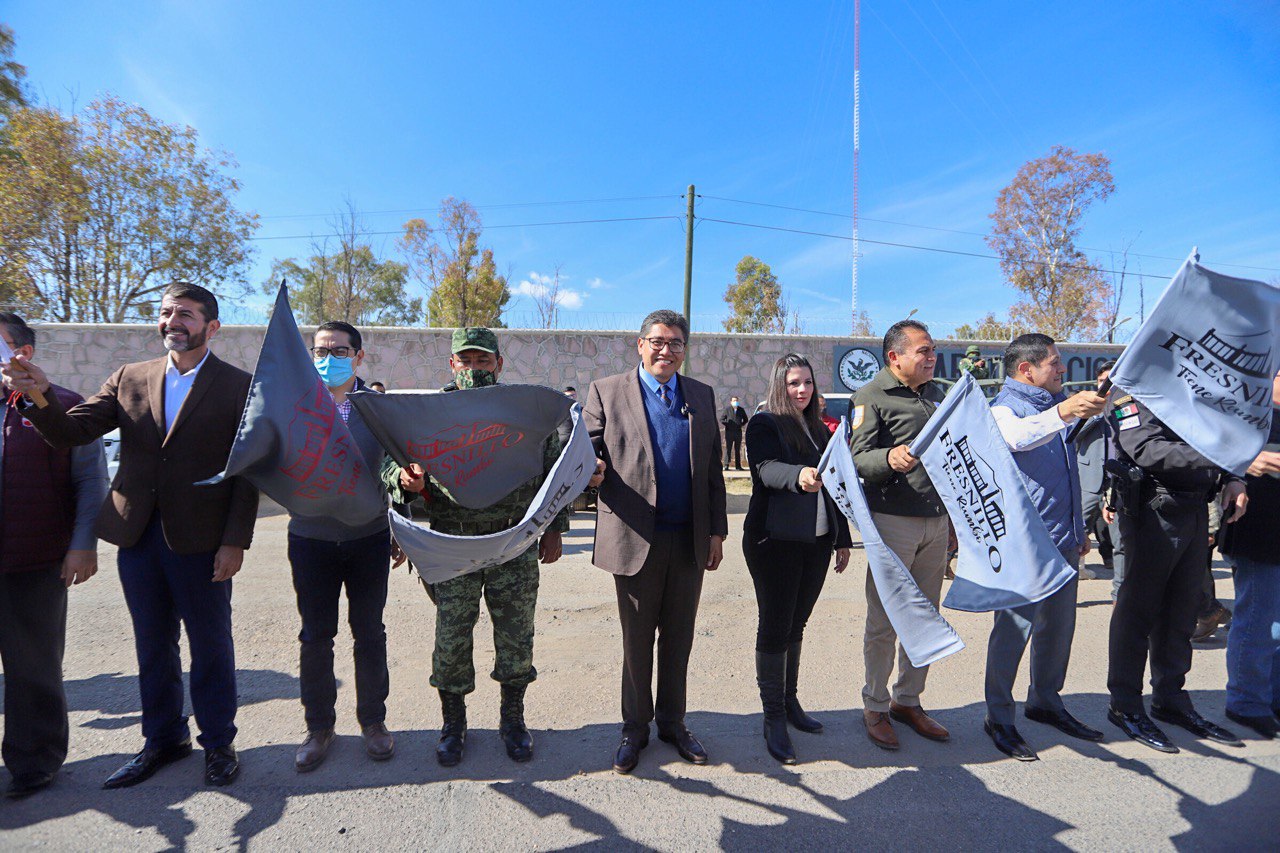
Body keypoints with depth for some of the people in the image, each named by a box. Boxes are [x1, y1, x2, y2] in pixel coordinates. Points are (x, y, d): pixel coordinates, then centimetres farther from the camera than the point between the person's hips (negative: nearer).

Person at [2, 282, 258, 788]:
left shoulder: (238, 386, -5)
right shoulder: (130, 380, 8)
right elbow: (70, 433, 2)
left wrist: (235, 541, -12)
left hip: (200, 539, -4)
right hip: (137, 536, 4)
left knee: (210, 647, 9)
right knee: (152, 647, 17)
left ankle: (218, 743, 27)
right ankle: (163, 739, 36)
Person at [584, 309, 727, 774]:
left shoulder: (702, 395, 8)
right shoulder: (606, 391, -1)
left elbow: (712, 468, 9)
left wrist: (717, 531, 6)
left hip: (690, 539, 3)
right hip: (636, 538, -2)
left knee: (678, 638, 16)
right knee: (637, 641, 12)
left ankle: (673, 722, 35)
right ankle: (635, 728, 32)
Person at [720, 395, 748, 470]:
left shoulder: (741, 410, 11)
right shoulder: (727, 409, 0)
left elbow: (745, 419, 23)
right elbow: (721, 419, 2)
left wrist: (742, 425, 7)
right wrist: (727, 424, -8)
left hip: (738, 432, 4)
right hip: (729, 432, -4)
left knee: (738, 449, 7)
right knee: (728, 449, -6)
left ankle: (738, 466, 12)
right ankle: (726, 465, -3)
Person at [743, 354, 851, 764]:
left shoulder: (819, 430, 15)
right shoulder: (764, 424, -5)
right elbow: (768, 468, -24)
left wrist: (843, 539, 17)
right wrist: (799, 475, -45)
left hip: (816, 542, 6)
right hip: (775, 541, -6)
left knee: (796, 623, 15)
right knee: (775, 626, 0)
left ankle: (790, 702, 29)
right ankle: (773, 719, 10)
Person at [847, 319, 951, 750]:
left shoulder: (934, 392, 16)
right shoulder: (872, 395, -7)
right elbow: (857, 457, -15)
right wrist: (889, 458, -36)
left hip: (936, 520, 7)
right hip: (893, 520, -7)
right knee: (884, 620, 2)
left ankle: (908, 701, 28)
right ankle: (875, 707, 17)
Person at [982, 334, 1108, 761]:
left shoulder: (1059, 402, 16)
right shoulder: (1004, 407, -8)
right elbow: (1017, 437, -34)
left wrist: (1079, 527, 25)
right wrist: (1062, 412, -50)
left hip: (1062, 538, 8)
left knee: (1058, 625, 17)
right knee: (1013, 627, -3)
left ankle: (1045, 701, 33)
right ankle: (999, 717, 10)